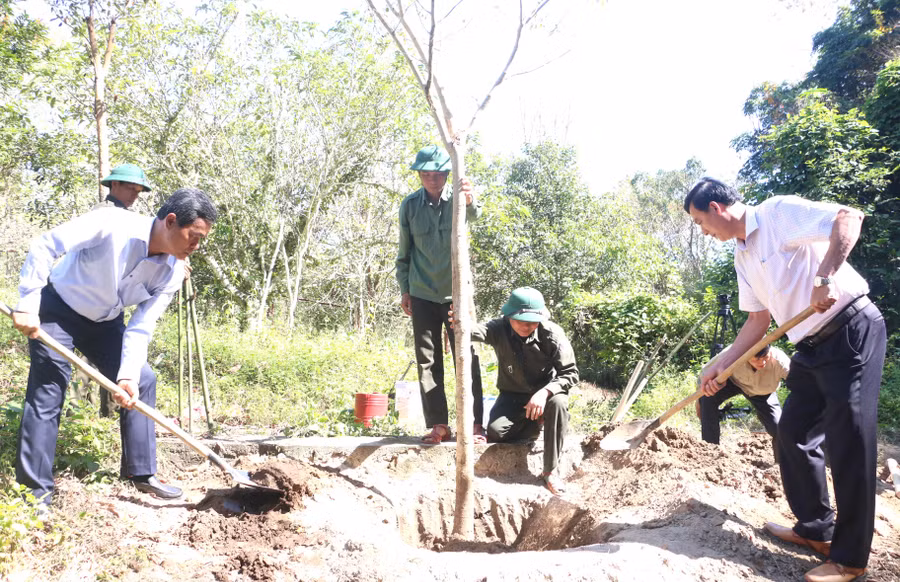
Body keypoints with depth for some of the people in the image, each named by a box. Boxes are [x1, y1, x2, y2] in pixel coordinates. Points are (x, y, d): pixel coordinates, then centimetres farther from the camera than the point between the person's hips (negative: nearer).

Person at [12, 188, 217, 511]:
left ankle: (141, 473, 13)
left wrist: (128, 375, -25)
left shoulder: (171, 273, -16)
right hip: (57, 309, -5)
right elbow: (44, 246, -26)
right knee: (48, 390, -9)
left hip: (104, 322, 6)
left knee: (142, 381, 1)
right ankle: (35, 490, 2)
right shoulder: (113, 224, -32)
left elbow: (141, 328, -13)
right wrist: (27, 306, -27)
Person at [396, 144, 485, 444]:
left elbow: (473, 215, -30)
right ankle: (438, 424, 11)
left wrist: (470, 201, -53)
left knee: (467, 358, -2)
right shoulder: (410, 205, 0)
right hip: (422, 295, 2)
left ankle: (474, 423, 5)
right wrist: (404, 289, 6)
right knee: (428, 361, 4)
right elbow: (404, 251, 9)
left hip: (457, 292, -2)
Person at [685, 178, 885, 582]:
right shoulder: (742, 256, 13)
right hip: (813, 346, 9)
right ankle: (816, 529, 26)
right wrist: (720, 367, 11)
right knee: (794, 434, 12)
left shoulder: (779, 212, -12)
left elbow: (848, 218, -24)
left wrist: (825, 277, -34)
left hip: (852, 330, -9)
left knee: (848, 443, -6)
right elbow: (758, 321, 16)